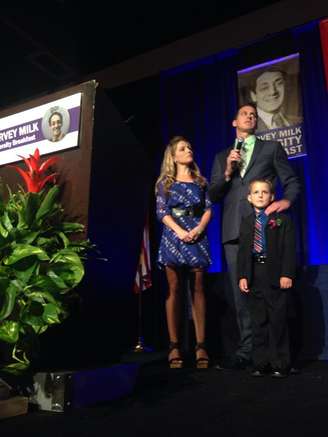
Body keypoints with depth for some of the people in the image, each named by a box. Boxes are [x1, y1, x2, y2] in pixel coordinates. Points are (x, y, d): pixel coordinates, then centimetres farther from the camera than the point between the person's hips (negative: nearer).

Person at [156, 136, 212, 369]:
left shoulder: (201, 181, 16)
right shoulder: (165, 182, 10)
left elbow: (208, 209, 7)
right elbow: (161, 212, 0)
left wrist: (199, 229, -12)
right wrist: (179, 231, -15)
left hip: (197, 236, 2)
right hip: (174, 236, -1)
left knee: (198, 289, -1)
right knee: (174, 289, -3)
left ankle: (201, 345, 0)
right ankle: (175, 346, 0)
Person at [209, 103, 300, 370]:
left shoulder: (272, 148, 16)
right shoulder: (222, 157, 22)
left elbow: (291, 182, 10)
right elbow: (213, 196, 15)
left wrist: (286, 200, -11)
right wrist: (228, 173, -2)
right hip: (234, 230, 3)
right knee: (241, 293, 3)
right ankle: (247, 350, 11)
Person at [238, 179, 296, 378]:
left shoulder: (283, 219, 3)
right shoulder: (246, 222, 13)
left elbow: (289, 249, -4)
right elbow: (242, 251, 9)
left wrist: (287, 274, -13)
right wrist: (242, 276, 1)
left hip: (275, 276, -3)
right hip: (254, 276, 4)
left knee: (278, 320, 2)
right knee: (258, 321, 9)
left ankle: (280, 365, 14)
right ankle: (260, 363, 19)